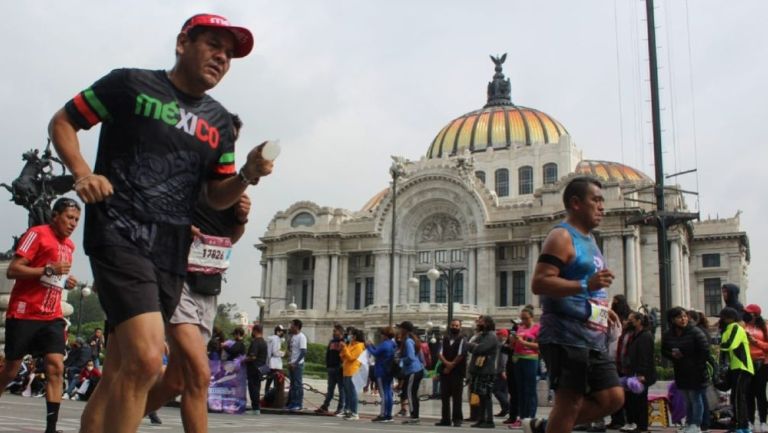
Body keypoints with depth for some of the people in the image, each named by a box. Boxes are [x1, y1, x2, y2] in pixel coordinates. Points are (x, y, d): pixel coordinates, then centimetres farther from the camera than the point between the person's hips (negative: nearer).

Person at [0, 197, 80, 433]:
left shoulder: (69, 245, 14)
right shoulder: (37, 233, -9)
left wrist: (66, 282, 8)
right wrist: (49, 269, -25)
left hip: (52, 317, 6)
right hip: (23, 314, -6)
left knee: (56, 367, -8)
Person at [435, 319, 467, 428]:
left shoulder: (462, 340, -1)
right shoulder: (445, 339, 13)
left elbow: (460, 355, -10)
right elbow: (440, 354, 3)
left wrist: (451, 365, -7)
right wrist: (447, 363, -13)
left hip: (457, 372, -5)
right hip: (444, 371, 5)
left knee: (456, 396, -3)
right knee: (444, 396, 6)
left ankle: (457, 419, 2)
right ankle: (445, 419, 12)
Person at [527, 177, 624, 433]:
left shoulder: (588, 239, 20)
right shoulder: (562, 237, -10)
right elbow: (539, 283, -21)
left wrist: (601, 307, 18)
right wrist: (586, 285, -27)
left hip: (593, 338, 9)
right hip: (565, 337, -9)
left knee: (613, 398, 8)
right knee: (569, 402, -5)